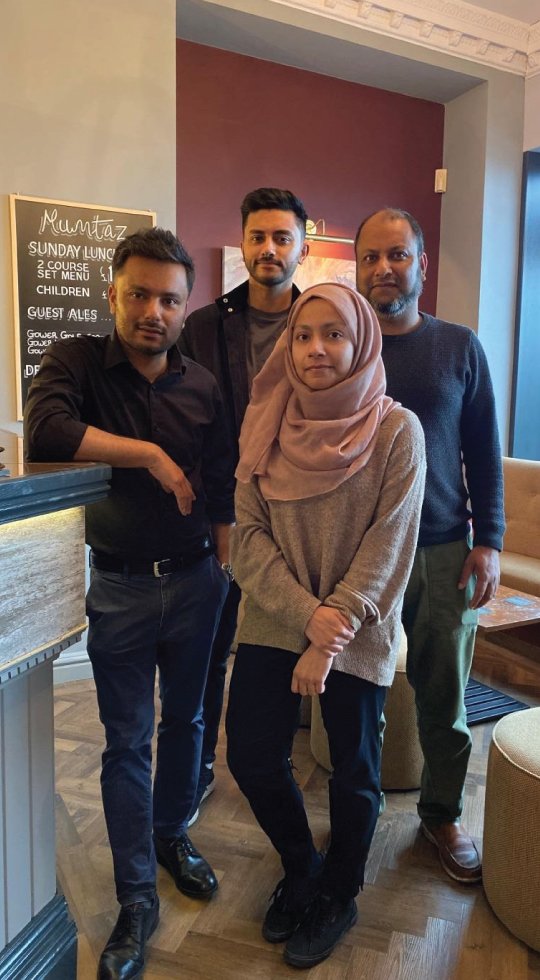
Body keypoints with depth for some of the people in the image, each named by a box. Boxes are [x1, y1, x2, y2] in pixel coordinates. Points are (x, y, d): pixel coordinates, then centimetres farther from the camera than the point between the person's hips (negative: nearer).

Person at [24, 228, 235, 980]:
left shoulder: (200, 386, 0)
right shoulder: (76, 362, -9)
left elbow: (221, 496, 5)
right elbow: (45, 433, -30)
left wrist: (225, 575, 5)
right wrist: (151, 453, -23)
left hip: (194, 580, 3)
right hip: (120, 586, -3)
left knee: (185, 719, 18)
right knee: (127, 741, 6)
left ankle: (171, 835, 43)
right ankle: (137, 898, 22)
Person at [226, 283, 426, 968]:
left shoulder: (397, 431, -12)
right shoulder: (265, 424, -2)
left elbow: (388, 549, -14)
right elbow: (247, 535, -6)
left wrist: (327, 642, -17)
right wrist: (308, 613, -18)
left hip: (357, 634, -3)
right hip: (272, 622, 3)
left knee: (352, 770, 12)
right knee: (251, 755, 9)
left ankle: (338, 897, 41)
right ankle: (300, 871, 40)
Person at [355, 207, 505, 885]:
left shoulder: (460, 347, 4)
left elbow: (484, 453, 5)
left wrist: (488, 542, -1)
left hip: (444, 550, 1)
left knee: (445, 695, 10)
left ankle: (443, 815, 30)